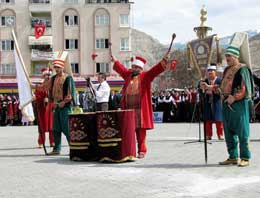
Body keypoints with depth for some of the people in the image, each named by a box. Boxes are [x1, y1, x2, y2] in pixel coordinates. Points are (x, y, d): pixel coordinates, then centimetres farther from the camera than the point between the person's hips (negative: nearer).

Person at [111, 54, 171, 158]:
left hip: (140, 109, -4)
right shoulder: (128, 75, 16)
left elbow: (155, 70, -7)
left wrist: (164, 60, -17)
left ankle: (142, 150, 8)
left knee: (140, 130, -1)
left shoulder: (145, 76, 3)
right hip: (128, 108, 4)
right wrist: (115, 61, 44)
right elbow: (121, 68, 32)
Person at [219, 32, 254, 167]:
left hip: (239, 104, -8)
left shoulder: (242, 69, -7)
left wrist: (234, 97, -17)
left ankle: (245, 158, 3)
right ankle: (233, 157, 19)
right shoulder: (227, 70, 16)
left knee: (242, 132, -4)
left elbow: (244, 88, -13)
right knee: (229, 132, 10)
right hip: (227, 104, 8)